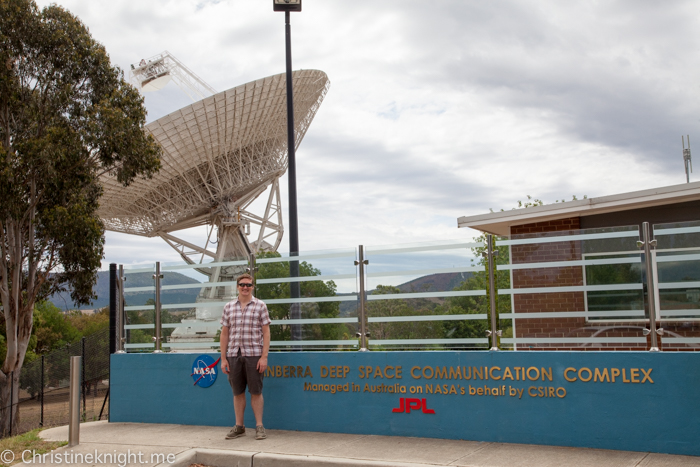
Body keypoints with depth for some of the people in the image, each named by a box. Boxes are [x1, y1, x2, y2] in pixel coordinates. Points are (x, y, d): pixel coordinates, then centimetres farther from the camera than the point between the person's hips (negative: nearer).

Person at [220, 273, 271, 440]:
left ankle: (259, 426, 10)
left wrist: (264, 357, -8)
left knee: (256, 392, 1)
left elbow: (266, 332, 0)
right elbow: (224, 334, 11)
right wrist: (223, 359, 6)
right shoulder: (228, 307, 10)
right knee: (238, 392, 9)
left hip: (254, 355, -3)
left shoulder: (260, 306, 3)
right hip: (234, 355, 3)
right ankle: (239, 427, 18)